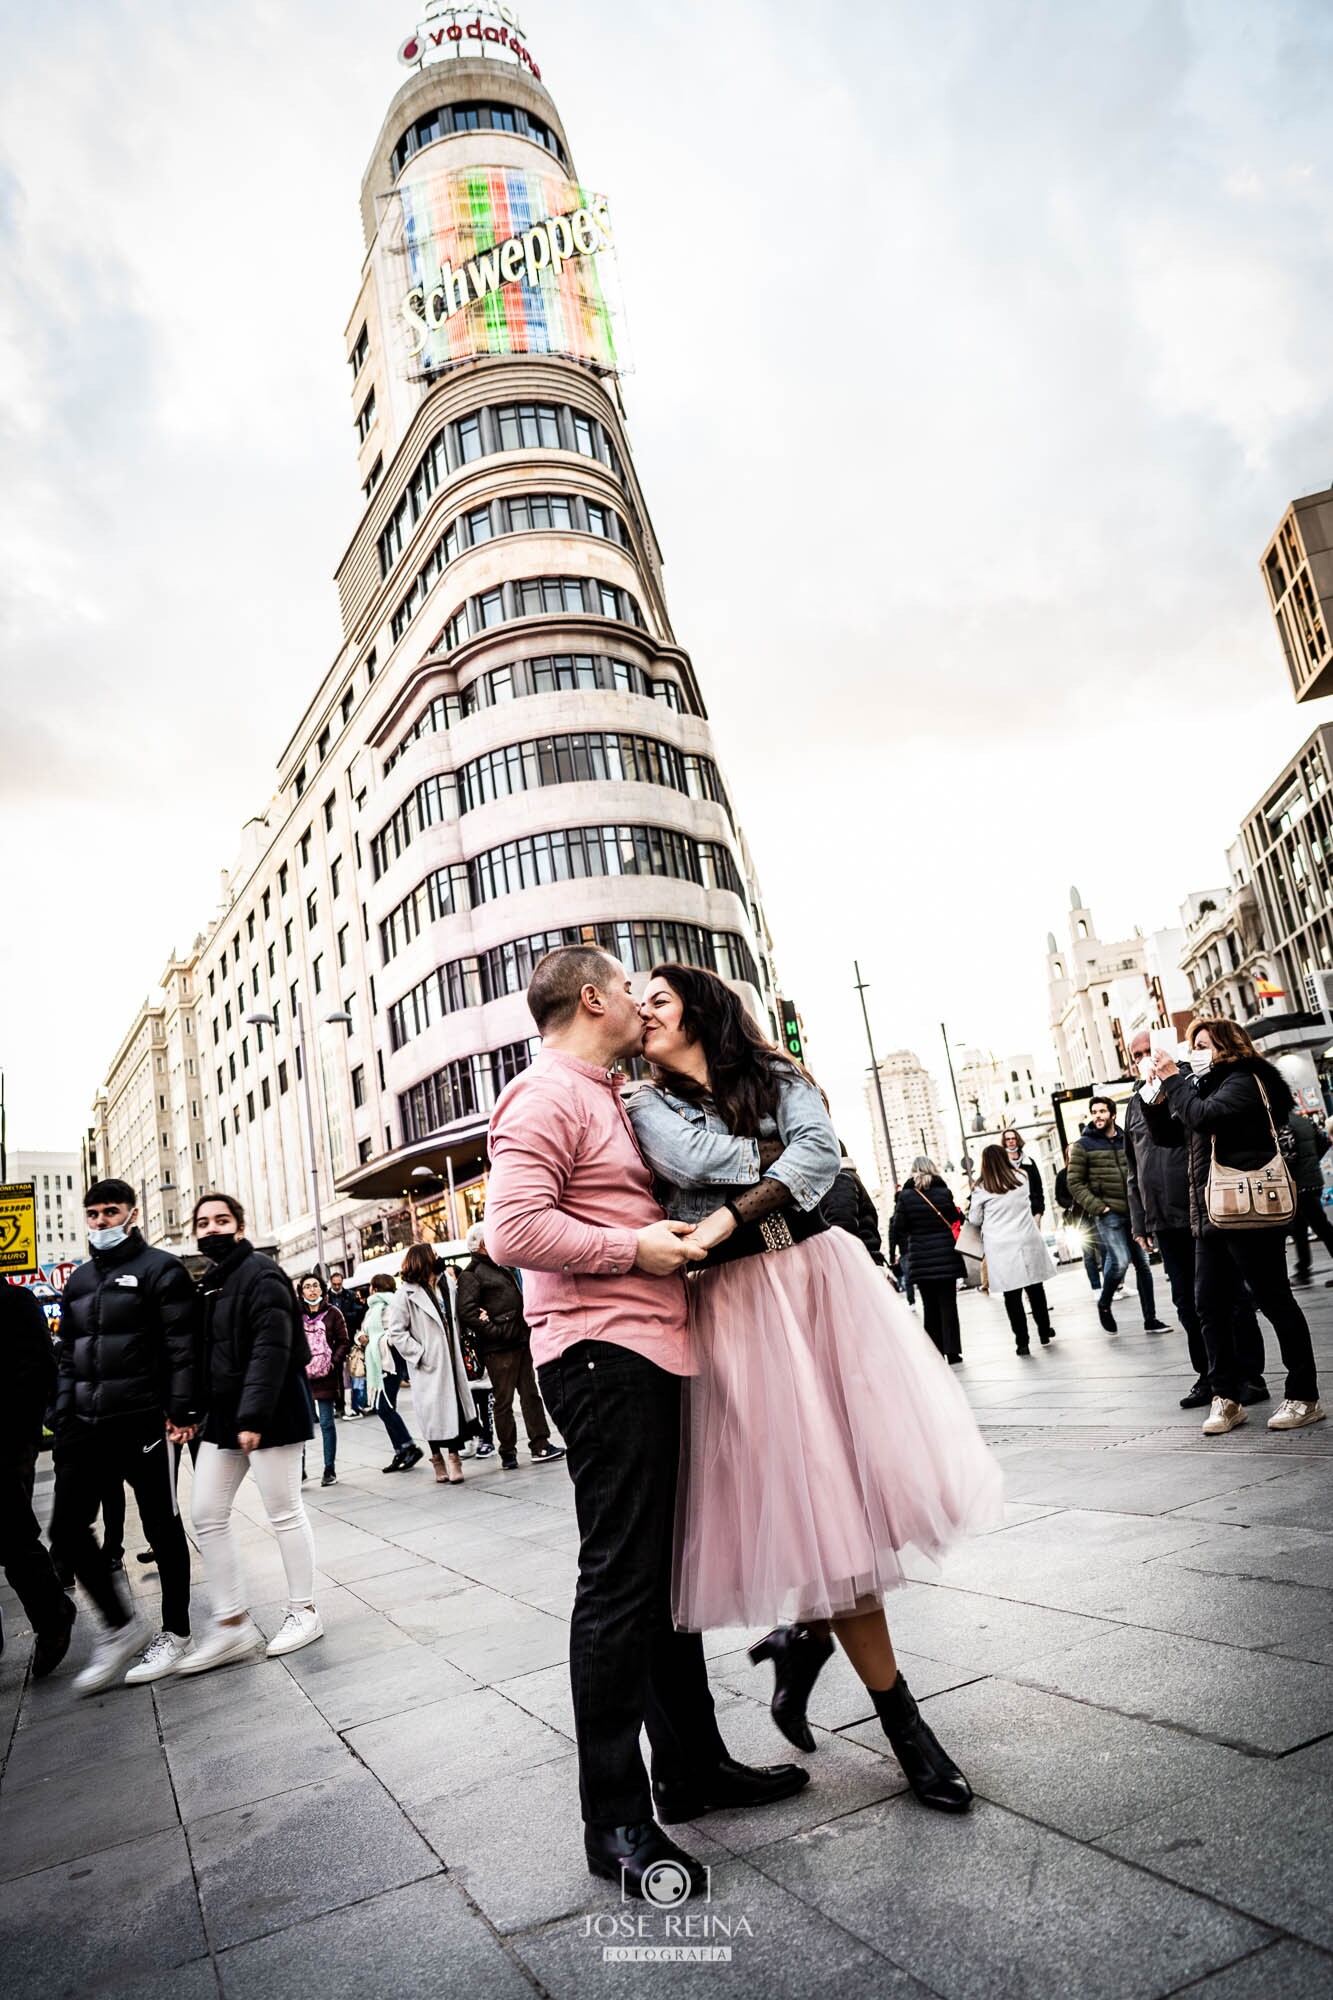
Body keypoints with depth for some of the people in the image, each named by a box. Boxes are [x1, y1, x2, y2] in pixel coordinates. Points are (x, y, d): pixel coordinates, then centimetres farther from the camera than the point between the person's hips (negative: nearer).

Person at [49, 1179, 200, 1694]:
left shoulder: (160, 1269, -4)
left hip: (144, 1421, -6)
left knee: (162, 1528, 5)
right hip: (87, 1425, 6)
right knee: (67, 1529, 3)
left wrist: (181, 1411, -17)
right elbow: (68, 1355, 19)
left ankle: (175, 1633, 21)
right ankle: (119, 1626, 20)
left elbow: (182, 1347, -10)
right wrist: (64, 1419, 10)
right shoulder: (79, 1281, 16)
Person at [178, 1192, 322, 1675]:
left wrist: (254, 1415, -28)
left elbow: (271, 1350, -22)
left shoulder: (261, 1275, -13)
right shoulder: (208, 1285, 14)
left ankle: (303, 1613, 17)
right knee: (207, 1516, 7)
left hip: (269, 1415, -9)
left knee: (284, 1513, 3)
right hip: (223, 1417, 9)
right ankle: (232, 1624, 17)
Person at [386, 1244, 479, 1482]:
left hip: (450, 1361, 6)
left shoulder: (442, 1286, 13)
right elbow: (396, 1331, -11)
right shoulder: (405, 1294, -9)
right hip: (429, 1366, -6)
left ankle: (453, 1457, 13)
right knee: (435, 1412, 0)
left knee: (456, 1406, 4)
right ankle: (438, 1459, 13)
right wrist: (420, 1354, -14)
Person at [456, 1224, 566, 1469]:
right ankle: (508, 1453, 10)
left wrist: (526, 1331, 14)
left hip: (520, 1343, 8)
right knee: (504, 1401, 0)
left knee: (531, 1394, 8)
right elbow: (467, 1313, -18)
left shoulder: (501, 1269, 21)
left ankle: (540, 1446, 12)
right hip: (498, 1349, -8)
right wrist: (496, 1331, -19)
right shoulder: (470, 1276, -7)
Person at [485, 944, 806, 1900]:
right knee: (620, 1579, -5)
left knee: (665, 1569, 17)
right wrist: (634, 1249, -18)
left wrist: (673, 1231, 20)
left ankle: (693, 1766, 30)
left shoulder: (604, 1098, 22)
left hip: (645, 1353, 10)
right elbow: (514, 1230, -23)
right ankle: (616, 1820, 7)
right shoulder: (548, 1095, -11)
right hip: (601, 1354, -10)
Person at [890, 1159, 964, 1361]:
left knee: (930, 1306, 8)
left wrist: (902, 1251, 7)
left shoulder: (905, 1196, -5)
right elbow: (954, 1217, 7)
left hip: (921, 1259, 0)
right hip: (946, 1257, 0)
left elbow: (898, 1227, -3)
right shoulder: (943, 1191, -4)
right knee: (948, 1304, 5)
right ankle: (952, 1351, 5)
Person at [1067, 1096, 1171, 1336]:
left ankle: (1150, 1319, 14)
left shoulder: (1126, 1141, 11)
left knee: (1142, 1264, 5)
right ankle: (1104, 1304, 8)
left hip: (1133, 1212, 5)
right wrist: (1097, 1207, -12)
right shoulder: (1082, 1145, -2)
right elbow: (1075, 1183, -4)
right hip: (1107, 1214, -5)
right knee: (1120, 1261, -17)